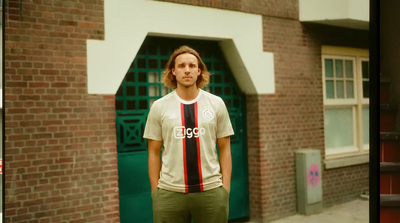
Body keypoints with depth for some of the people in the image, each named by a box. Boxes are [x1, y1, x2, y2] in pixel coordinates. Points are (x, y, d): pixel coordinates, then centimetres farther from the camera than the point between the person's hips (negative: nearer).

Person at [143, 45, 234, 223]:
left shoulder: (216, 104, 4)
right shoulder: (159, 107, 2)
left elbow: (224, 149, 6)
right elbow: (154, 152, 5)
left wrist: (226, 187, 0)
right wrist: (155, 191, 1)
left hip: (211, 191, 1)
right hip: (169, 193, 0)